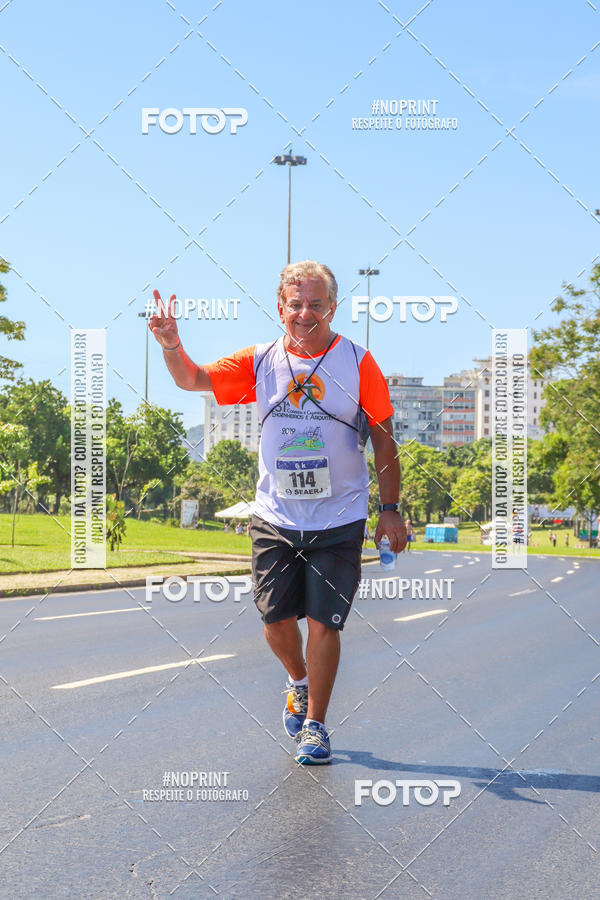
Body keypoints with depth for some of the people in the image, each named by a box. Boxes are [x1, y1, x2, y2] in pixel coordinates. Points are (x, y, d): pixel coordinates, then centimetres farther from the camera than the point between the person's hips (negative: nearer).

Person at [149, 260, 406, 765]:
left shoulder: (358, 364, -3)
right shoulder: (260, 362, 3)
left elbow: (384, 439, 1)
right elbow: (194, 379, -1)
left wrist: (390, 509, -1)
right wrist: (172, 345, -22)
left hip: (339, 520, -2)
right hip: (275, 518, 2)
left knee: (323, 622, -4)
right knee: (276, 618, 4)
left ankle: (314, 724, 10)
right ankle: (299, 681, 35)